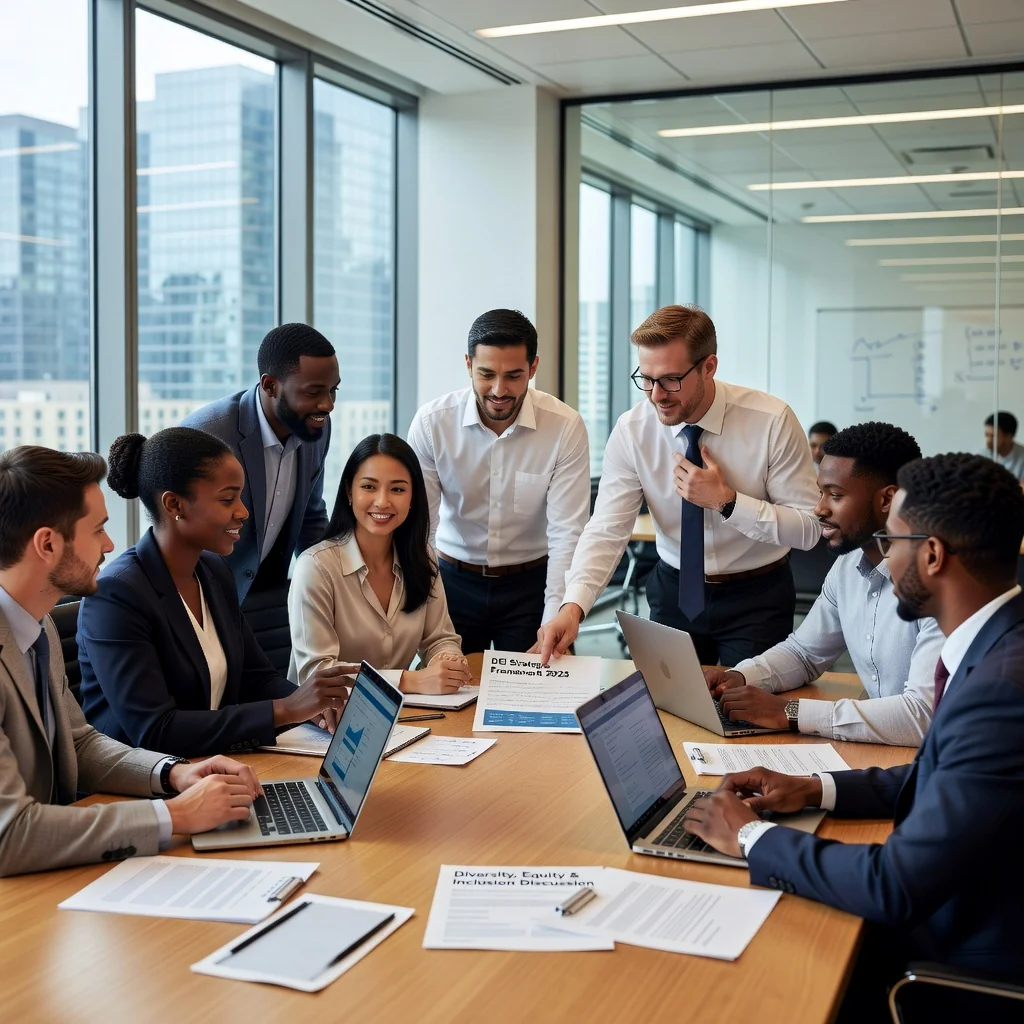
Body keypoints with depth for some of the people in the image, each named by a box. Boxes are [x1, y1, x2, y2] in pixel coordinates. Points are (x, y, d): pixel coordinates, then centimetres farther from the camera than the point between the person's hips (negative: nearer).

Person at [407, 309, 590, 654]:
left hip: (530, 584, 0)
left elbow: (566, 533, -18)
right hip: (453, 580, 1)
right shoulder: (431, 422, -13)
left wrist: (555, 623, -27)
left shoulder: (566, 427, -16)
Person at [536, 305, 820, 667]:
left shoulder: (772, 421, -19)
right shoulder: (631, 431, -13)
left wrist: (725, 501, -26)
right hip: (673, 593, 2)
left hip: (756, 598, -2)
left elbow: (809, 528, -15)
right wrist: (573, 607, -33)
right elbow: (607, 529, -17)